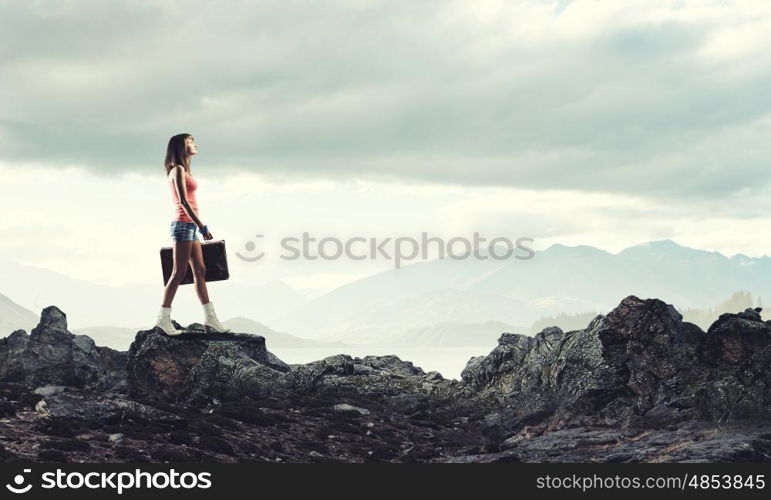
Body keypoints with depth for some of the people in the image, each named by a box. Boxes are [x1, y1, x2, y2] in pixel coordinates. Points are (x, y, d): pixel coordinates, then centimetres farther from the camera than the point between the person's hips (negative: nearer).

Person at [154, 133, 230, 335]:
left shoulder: (183, 170, 19)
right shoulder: (178, 170, -9)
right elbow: (183, 202, -17)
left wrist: (198, 227, 15)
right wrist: (202, 227, -20)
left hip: (189, 227, 10)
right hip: (184, 224, -10)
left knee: (200, 272, 7)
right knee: (179, 273, -8)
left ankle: (210, 319, 7)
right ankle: (163, 318, -5)